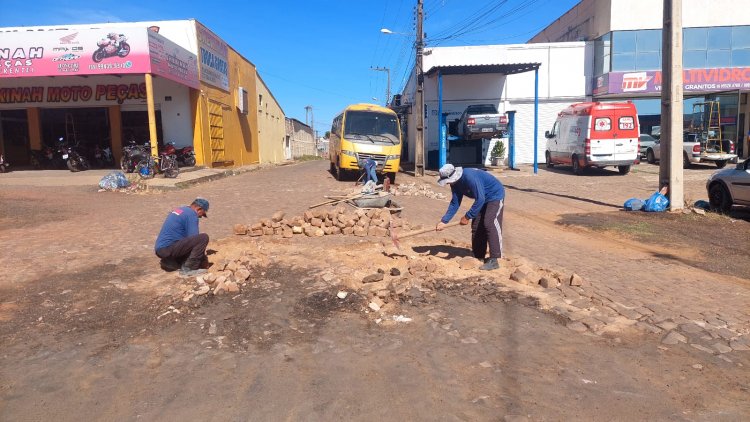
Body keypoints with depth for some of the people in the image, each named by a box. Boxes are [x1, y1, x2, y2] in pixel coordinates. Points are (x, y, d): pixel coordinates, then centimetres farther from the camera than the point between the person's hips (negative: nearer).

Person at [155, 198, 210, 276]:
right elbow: (193, 238, -10)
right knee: (203, 237, -16)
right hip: (168, 249, -10)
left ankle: (170, 262, 9)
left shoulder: (178, 210, 21)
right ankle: (188, 269, -15)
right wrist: (203, 256, 6)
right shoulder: (192, 214, -8)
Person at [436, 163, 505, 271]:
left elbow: (480, 199, -35)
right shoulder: (456, 184, -7)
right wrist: (444, 221, -6)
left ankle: (493, 261, -19)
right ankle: (479, 257, 16)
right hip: (483, 199, 9)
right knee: (476, 226, 6)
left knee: (490, 224, -19)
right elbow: (455, 203, 0)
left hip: (495, 196, -9)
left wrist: (467, 216, -28)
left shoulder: (470, 177, -36)